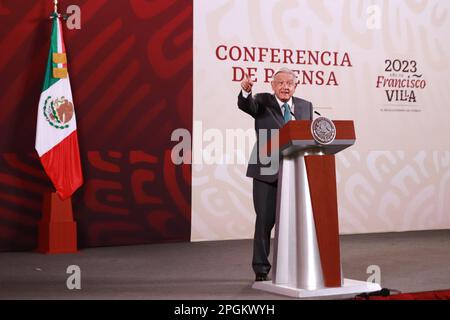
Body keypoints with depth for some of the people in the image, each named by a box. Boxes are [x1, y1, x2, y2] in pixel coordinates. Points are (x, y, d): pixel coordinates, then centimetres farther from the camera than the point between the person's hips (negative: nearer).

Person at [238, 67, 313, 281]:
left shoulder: (305, 106, 12)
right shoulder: (262, 102, 2)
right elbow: (246, 105, -19)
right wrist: (246, 91, -42)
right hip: (267, 173, -3)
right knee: (265, 221, 0)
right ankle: (261, 269, 11)